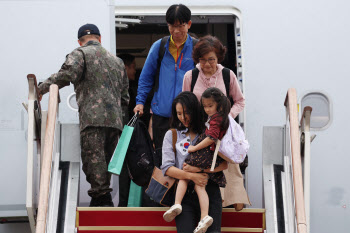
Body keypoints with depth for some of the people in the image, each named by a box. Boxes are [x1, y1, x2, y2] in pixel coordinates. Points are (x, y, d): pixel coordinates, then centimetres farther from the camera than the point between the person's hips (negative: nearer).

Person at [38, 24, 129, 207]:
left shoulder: (80, 54, 7)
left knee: (93, 159, -13)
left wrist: (40, 89, -7)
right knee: (106, 162, 8)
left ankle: (102, 199, -24)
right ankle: (104, 201, 5)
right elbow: (124, 95, 28)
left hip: (93, 118, -7)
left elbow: (67, 75, -13)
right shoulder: (117, 61, 29)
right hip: (115, 121, 7)